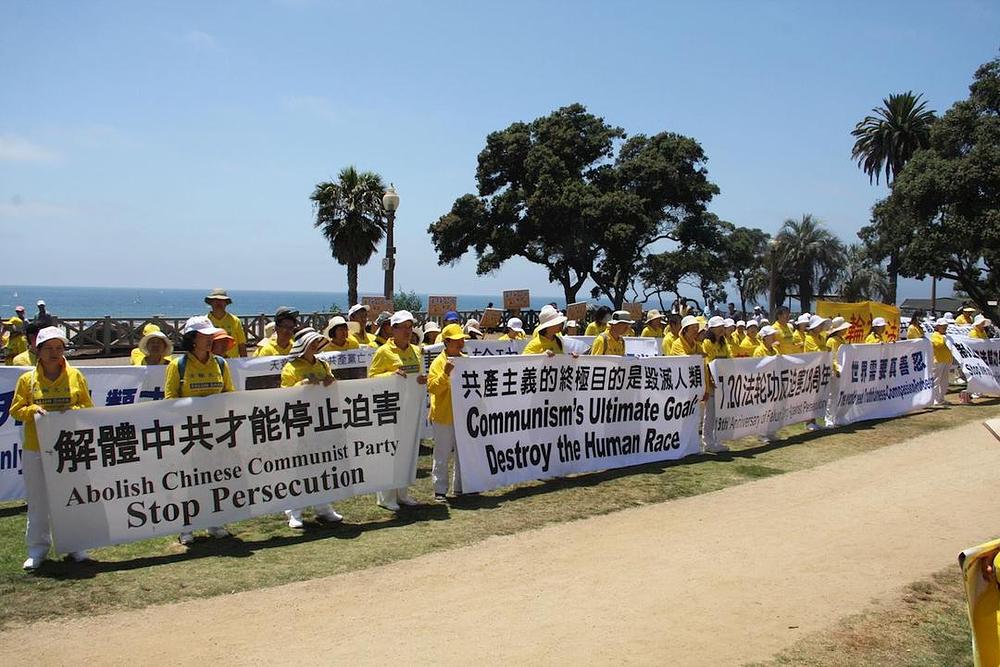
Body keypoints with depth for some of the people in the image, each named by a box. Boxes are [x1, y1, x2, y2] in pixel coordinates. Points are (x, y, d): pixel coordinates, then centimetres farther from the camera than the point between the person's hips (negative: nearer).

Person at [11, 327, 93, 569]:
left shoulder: (75, 376, 2)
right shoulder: (27, 379, 2)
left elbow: (88, 406, 5)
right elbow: (16, 410, 4)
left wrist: (73, 410, -14)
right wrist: (32, 410, -15)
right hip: (35, 450, 0)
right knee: (38, 501, 6)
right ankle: (38, 548, 18)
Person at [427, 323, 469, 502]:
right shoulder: (439, 362, -10)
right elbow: (432, 388, -19)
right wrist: (445, 373, -30)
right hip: (444, 415, -6)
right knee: (442, 455, 1)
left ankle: (461, 487, 25)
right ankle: (440, 490, 9)